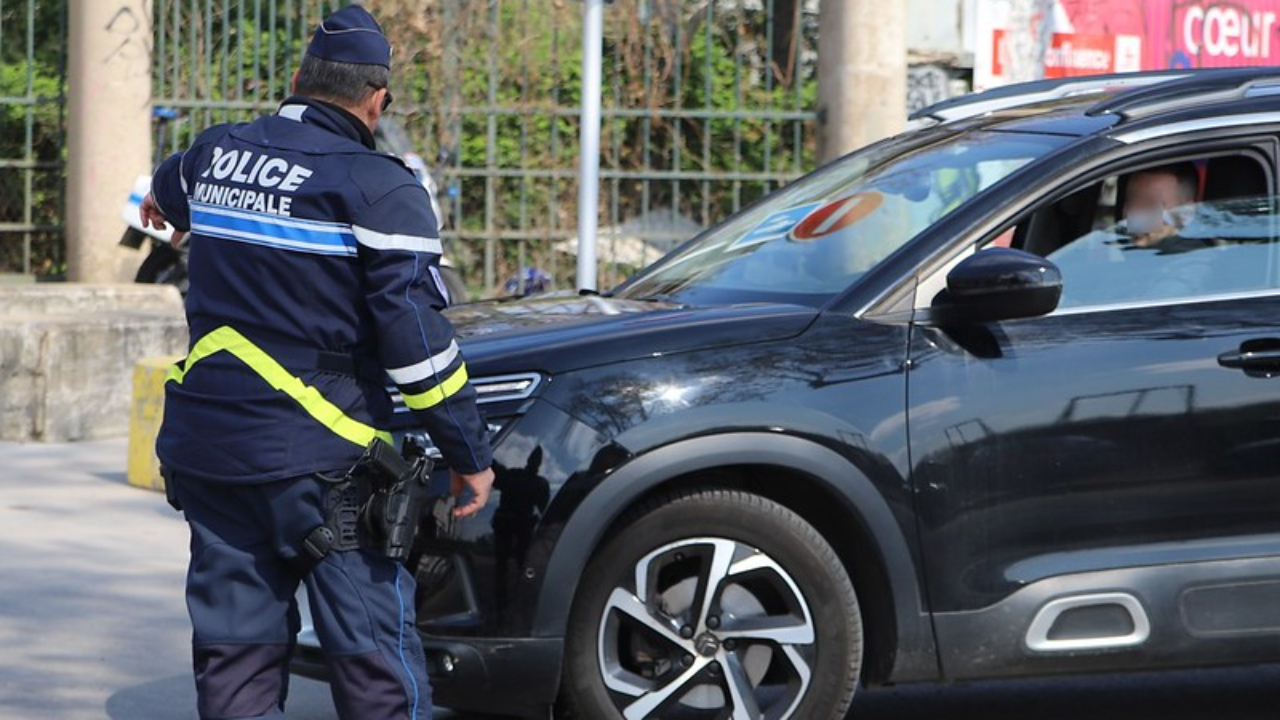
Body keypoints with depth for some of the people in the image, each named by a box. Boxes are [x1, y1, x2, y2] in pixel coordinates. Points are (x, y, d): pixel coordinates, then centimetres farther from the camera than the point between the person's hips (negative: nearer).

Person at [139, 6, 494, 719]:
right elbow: (417, 333, -15)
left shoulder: (217, 154, 9)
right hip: (318, 455, -6)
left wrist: (160, 201, 60)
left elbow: (172, 188, 35)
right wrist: (471, 453, -8)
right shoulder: (378, 187, -11)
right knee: (376, 658, -2)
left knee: (235, 646, 11)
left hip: (205, 440, 6)